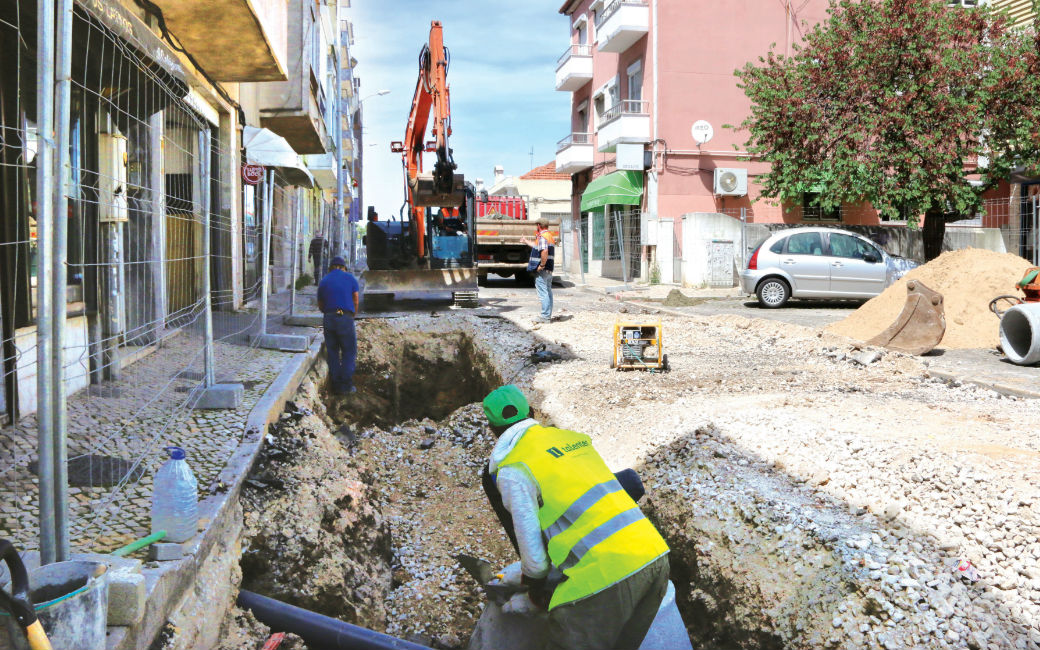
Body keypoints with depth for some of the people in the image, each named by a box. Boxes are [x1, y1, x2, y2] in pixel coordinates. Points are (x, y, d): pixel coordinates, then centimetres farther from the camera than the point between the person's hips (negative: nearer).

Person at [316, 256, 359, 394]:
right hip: (345, 317, -3)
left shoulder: (324, 281, 15)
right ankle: (346, 385, 0)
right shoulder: (350, 278, 7)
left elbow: (320, 306, 17)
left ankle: (336, 386, 10)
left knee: (332, 352, 9)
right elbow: (355, 301, 7)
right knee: (349, 352, 4)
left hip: (328, 319, 3)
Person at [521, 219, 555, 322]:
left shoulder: (542, 237, -15)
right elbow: (537, 246, 34)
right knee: (548, 292, 13)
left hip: (542, 270, -10)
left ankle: (545, 316, -8)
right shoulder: (550, 235, 17)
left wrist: (541, 265, -24)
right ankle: (548, 315, 19)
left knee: (543, 293, -8)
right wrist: (526, 241, 46)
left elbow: (544, 251, -32)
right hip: (549, 269, 10)